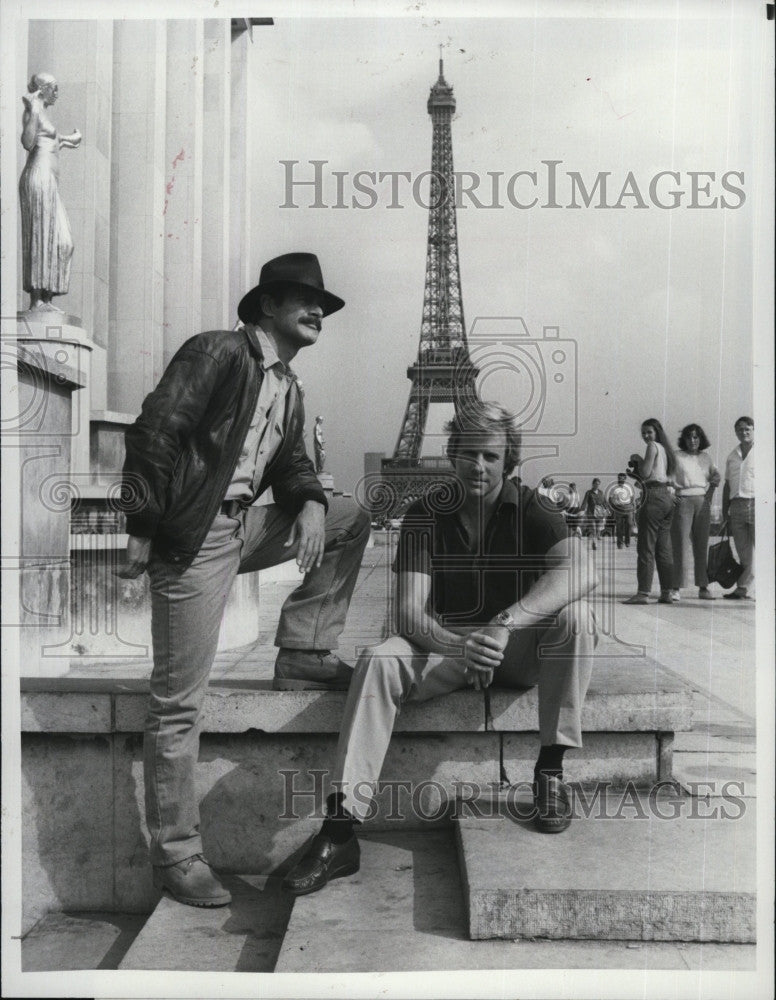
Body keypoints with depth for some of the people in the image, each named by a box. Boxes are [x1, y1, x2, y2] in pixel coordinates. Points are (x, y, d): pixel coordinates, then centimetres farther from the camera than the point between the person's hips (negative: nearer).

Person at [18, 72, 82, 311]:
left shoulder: (43, 113, 23)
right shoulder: (32, 111, -4)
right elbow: (28, 143, -21)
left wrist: (63, 141, 44)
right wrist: (33, 111, -22)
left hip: (50, 184, 10)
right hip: (38, 177, -10)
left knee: (60, 241, 6)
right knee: (40, 237, -11)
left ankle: (46, 298, 6)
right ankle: (35, 299, -11)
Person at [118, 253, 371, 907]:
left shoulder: (289, 389, 17)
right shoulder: (218, 352, -9)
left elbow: (291, 464, 17)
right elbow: (154, 432, -16)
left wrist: (310, 503, -6)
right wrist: (142, 529, -19)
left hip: (245, 526, 8)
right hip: (192, 538, -8)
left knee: (350, 520, 9)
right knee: (178, 703, -4)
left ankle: (303, 652, 10)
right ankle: (175, 854, 8)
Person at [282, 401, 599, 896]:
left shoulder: (530, 510, -8)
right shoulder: (427, 515, -5)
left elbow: (582, 568, -29)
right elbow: (411, 612, -15)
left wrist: (506, 623, -43)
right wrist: (458, 644, -38)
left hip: (521, 651, -1)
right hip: (447, 643, 1)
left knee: (575, 615, -30)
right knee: (378, 662, -26)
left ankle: (551, 768, -19)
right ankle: (340, 829, -30)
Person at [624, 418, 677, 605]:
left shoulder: (653, 446, -6)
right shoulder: (665, 449, 20)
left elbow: (645, 473, -15)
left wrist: (638, 459, 2)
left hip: (654, 496, -9)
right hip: (667, 496, 9)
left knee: (646, 547, -8)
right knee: (664, 548, 10)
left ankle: (643, 593, -10)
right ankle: (667, 592, 11)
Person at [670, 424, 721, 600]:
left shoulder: (705, 458, 13)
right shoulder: (676, 456, 1)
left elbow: (715, 476, 25)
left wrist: (710, 493, 11)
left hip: (702, 502, 4)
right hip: (682, 501, -4)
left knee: (702, 544, 4)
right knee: (680, 543, -7)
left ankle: (703, 587, 8)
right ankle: (677, 587, -5)